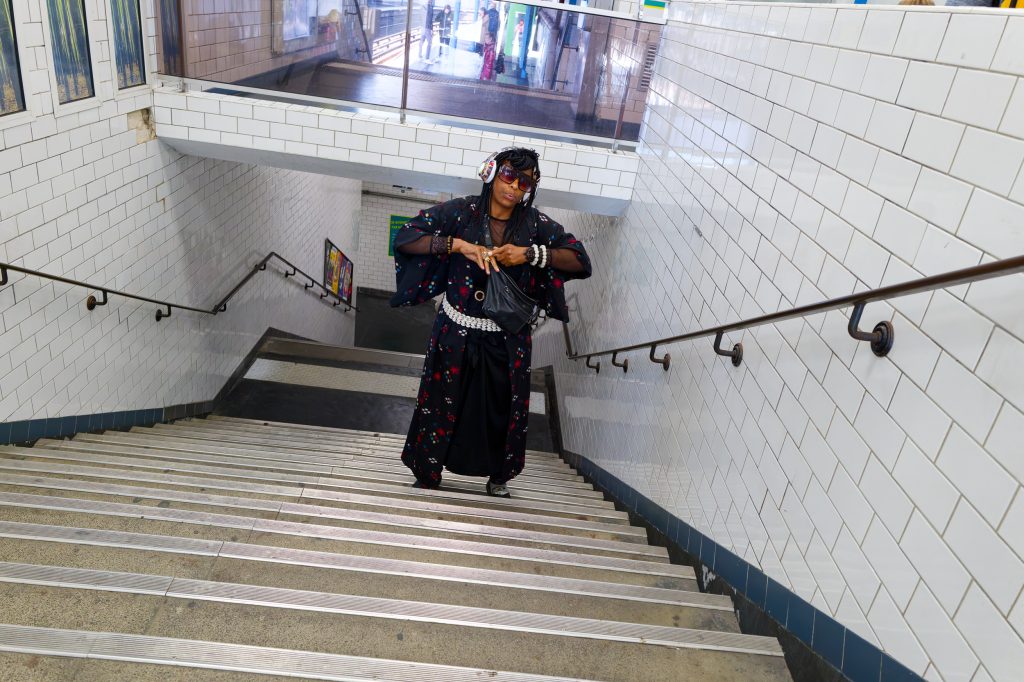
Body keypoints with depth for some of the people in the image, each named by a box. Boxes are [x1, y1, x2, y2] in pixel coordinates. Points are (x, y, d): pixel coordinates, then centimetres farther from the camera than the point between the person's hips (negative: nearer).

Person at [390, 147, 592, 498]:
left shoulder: (536, 224, -4)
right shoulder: (461, 211, -8)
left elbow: (581, 262, -8)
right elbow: (405, 238, -13)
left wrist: (530, 254, -19)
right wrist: (460, 244, -24)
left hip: (508, 341, 2)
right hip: (456, 333, -1)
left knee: (505, 410, 11)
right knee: (440, 405, 9)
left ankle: (499, 478, 36)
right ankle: (426, 476, 32)